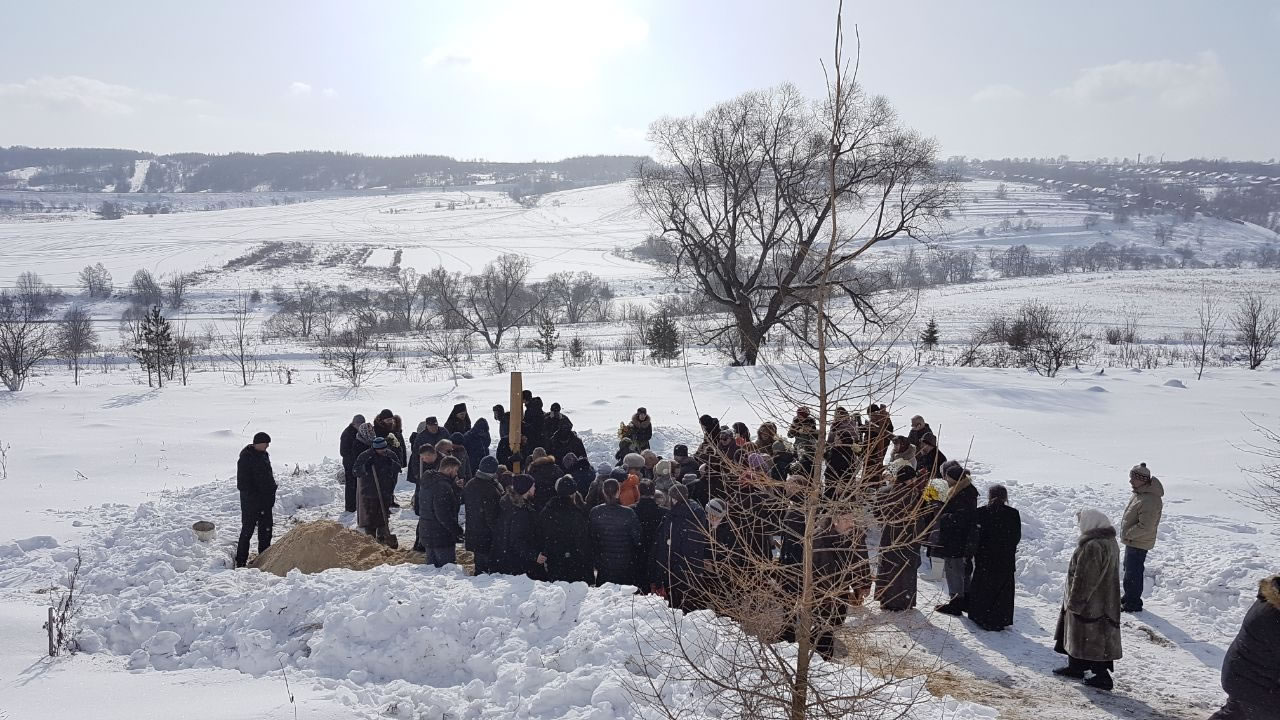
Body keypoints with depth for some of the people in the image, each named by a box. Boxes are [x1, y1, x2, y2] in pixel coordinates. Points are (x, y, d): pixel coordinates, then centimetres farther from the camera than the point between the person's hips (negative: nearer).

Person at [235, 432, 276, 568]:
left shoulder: (264, 455, 10)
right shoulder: (245, 458, -16)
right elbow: (243, 482, -17)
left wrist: (272, 493, 16)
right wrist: (252, 495, -19)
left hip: (265, 499, 8)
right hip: (251, 501, -8)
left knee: (266, 528, 14)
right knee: (248, 529, -3)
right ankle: (241, 561, 4)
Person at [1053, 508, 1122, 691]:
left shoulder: (1092, 547, -27)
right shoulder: (1110, 542, 6)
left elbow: (1084, 580, -25)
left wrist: (1074, 602, -15)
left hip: (1089, 605, -10)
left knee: (1091, 639, 2)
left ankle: (1102, 675, 9)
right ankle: (1075, 666, 33)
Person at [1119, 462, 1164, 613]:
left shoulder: (1149, 500, -29)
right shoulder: (1139, 493, 4)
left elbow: (1145, 527, -30)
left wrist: (1128, 534, -18)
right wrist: (1127, 534, 12)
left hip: (1138, 544, -10)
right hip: (1133, 541, 10)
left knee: (1133, 573, 1)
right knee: (1129, 569, 24)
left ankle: (1132, 603, 14)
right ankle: (1128, 596, 39)